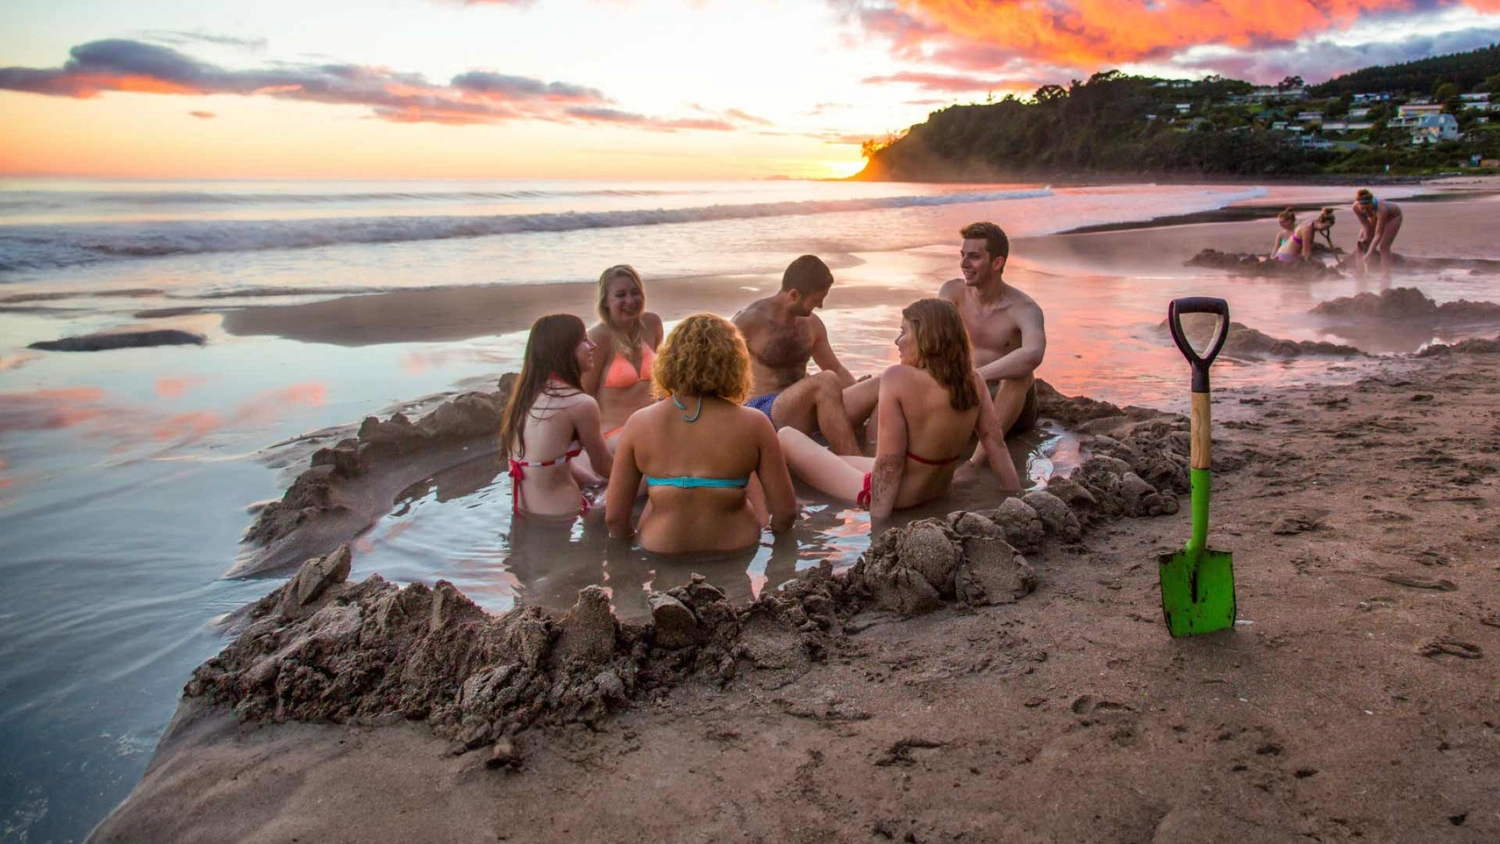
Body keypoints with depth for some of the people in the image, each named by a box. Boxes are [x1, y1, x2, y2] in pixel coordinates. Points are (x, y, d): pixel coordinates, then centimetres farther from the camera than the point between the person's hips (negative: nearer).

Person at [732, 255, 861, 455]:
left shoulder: (812, 324, 14)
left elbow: (836, 369, 24)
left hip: (803, 411, 7)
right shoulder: (750, 320, -7)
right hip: (763, 411, -7)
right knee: (826, 383, -36)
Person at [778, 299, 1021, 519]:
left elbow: (889, 464, -26)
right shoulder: (973, 381, -8)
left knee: (786, 437, 7)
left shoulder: (899, 378, -25)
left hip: (892, 495, -7)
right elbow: (996, 444, -3)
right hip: (938, 491, 7)